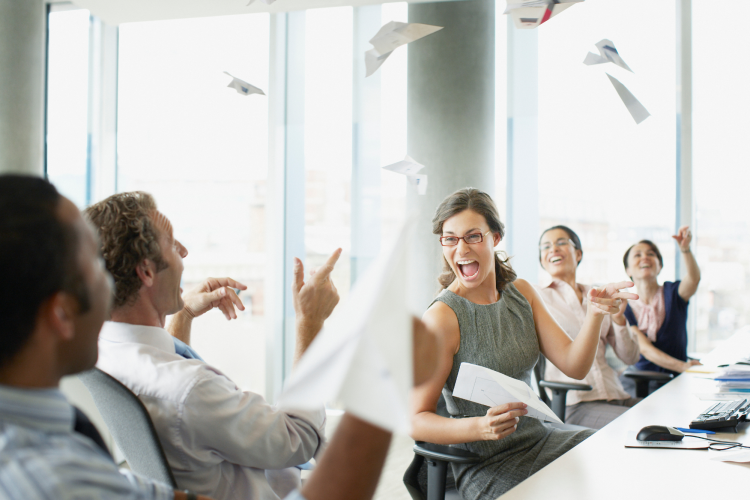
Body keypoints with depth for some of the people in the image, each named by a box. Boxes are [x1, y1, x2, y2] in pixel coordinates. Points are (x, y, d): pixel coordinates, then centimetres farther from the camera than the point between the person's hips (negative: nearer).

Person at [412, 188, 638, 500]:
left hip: (539, 439, 7)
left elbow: (574, 367, -1)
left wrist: (595, 313, -17)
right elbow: (416, 420, -17)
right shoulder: (442, 317, -17)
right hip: (487, 467, -7)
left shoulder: (521, 293, 5)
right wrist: (480, 427, -34)